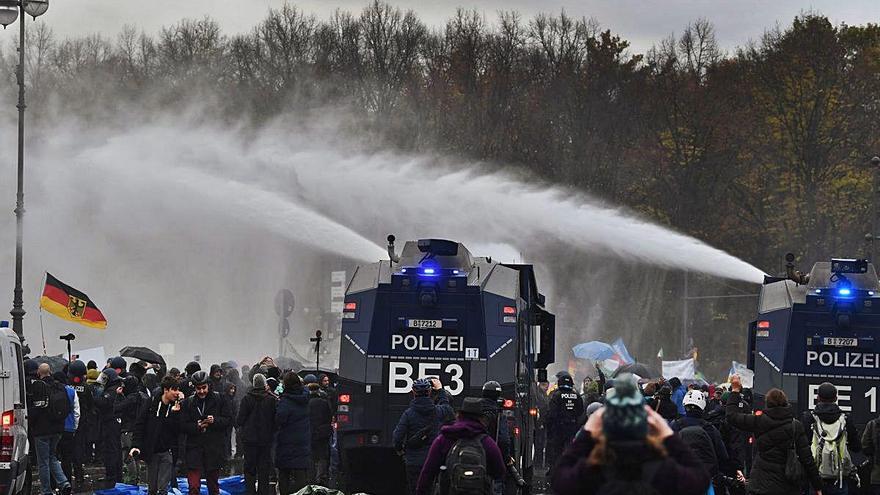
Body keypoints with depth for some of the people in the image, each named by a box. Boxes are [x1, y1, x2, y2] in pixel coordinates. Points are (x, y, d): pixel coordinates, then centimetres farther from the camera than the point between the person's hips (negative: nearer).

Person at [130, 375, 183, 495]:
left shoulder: (177, 407, -2)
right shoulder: (152, 403, -3)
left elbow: (178, 429, -9)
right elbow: (139, 425, -2)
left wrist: (175, 413, -20)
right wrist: (136, 445, -12)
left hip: (167, 452, -1)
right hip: (151, 451, 1)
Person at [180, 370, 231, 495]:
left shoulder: (219, 399, 1)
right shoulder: (189, 403, 4)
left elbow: (227, 420, 1)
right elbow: (183, 426, 0)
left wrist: (215, 420, -18)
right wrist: (197, 426, -17)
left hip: (214, 449, 0)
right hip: (194, 448, 0)